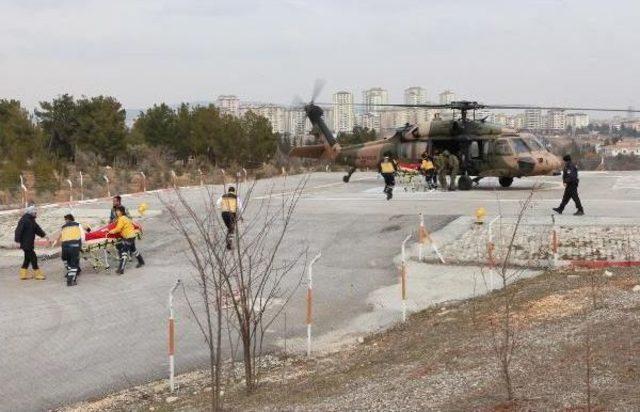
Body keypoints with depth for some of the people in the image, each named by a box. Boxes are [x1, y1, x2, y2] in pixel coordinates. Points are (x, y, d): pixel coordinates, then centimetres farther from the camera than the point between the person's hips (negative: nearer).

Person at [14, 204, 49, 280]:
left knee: (28, 258, 16)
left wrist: (44, 235, 18)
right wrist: (18, 240, -24)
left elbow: (37, 228, 21)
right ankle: (38, 274, 0)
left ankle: (24, 274, 23)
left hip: (30, 243, 10)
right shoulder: (24, 220, -20)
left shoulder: (31, 220, 11)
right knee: (33, 258, -6)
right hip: (26, 244, -10)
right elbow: (18, 230, -23)